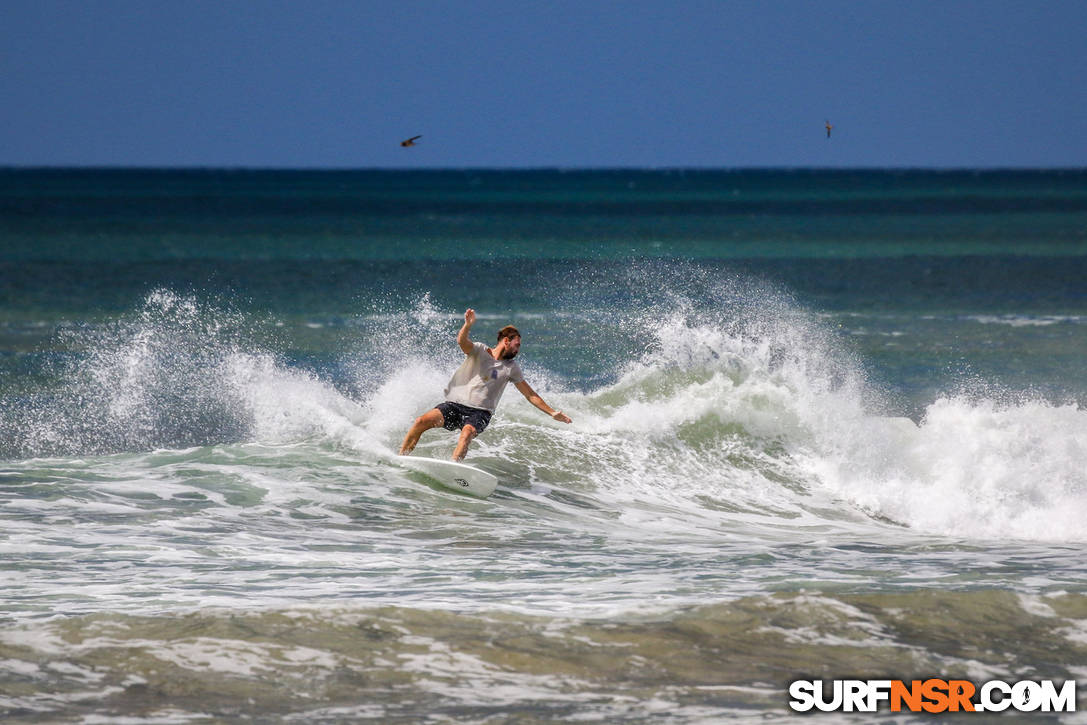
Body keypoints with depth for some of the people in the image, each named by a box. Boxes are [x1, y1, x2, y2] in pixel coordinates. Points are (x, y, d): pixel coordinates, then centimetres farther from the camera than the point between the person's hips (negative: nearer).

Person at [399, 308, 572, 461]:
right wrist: (468, 325, -39)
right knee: (422, 421, -21)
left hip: (479, 413, 0)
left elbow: (530, 394, 18)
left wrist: (552, 412, 14)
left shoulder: (511, 368, 12)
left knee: (468, 431, -34)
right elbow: (462, 341, -18)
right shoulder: (479, 350, 4)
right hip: (455, 404, 0)